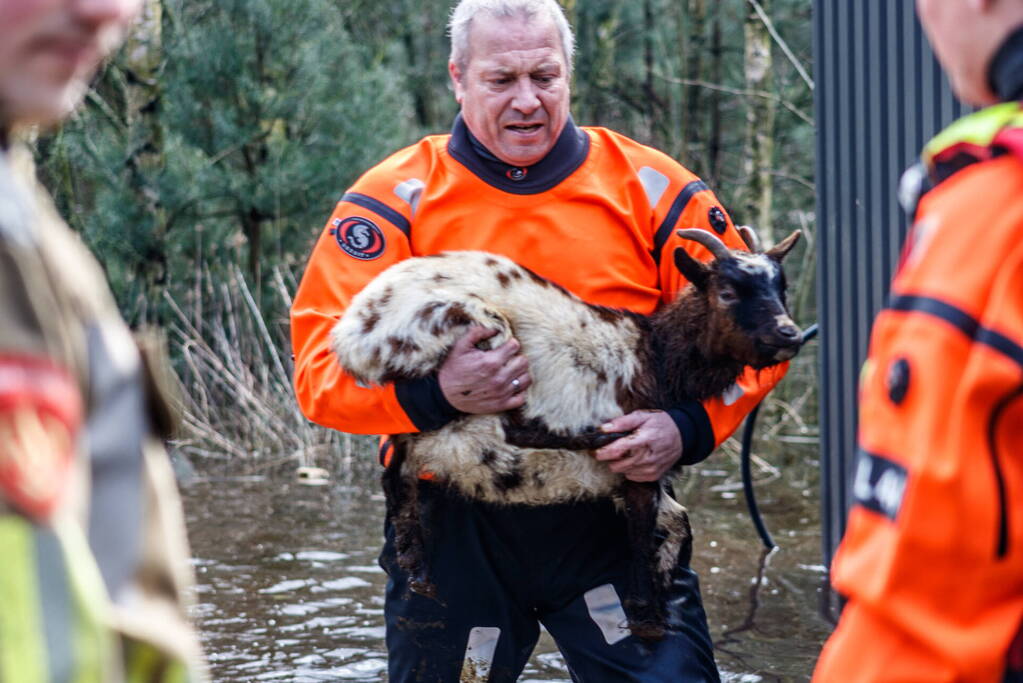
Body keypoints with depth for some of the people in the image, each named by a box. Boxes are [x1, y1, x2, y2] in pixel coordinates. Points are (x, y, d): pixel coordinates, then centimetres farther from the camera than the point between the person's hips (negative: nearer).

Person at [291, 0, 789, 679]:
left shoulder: (646, 187, 1)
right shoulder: (398, 198, -2)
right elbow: (321, 364, -9)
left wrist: (689, 426, -15)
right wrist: (436, 393, -27)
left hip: (613, 519, 0)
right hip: (457, 530, 0)